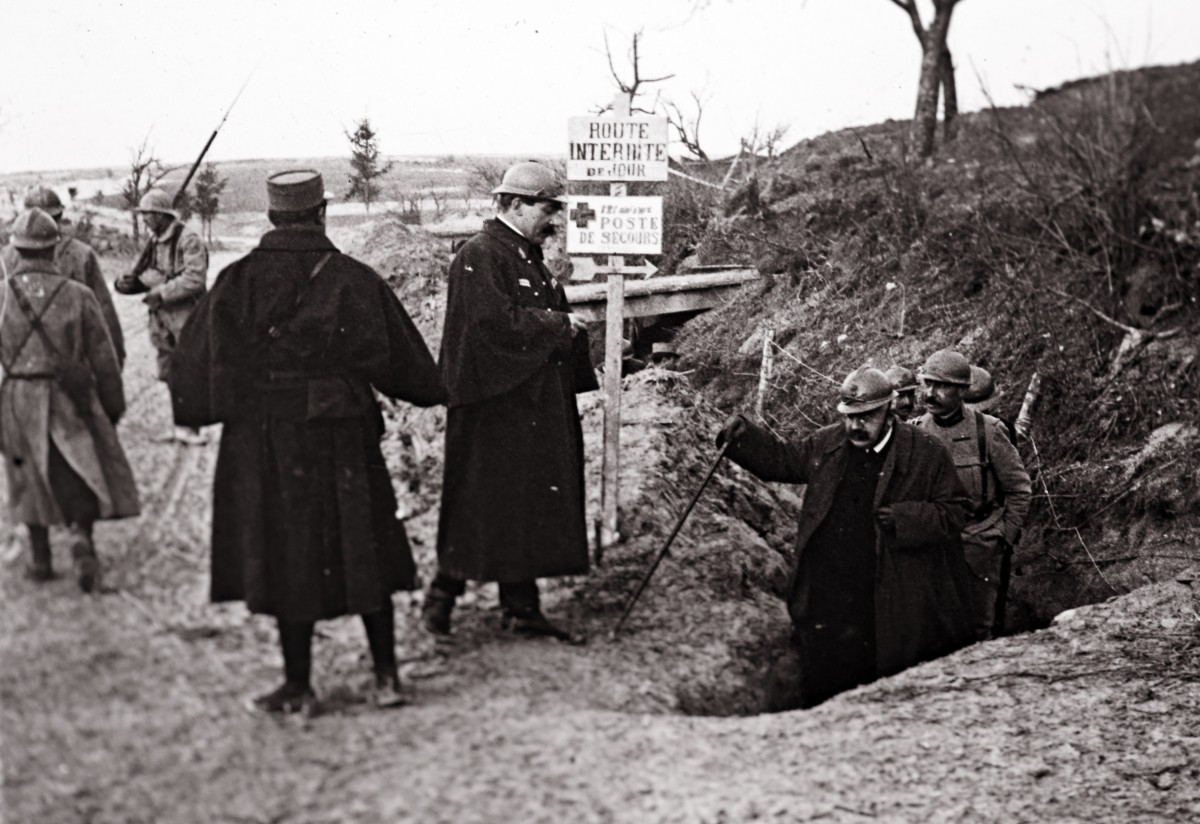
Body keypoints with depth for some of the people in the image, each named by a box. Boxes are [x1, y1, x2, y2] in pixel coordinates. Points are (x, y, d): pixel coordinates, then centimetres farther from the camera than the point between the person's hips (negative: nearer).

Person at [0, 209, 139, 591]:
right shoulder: (78, 295, -9)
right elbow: (103, 358, -3)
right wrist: (114, 403, 8)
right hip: (70, 400, -1)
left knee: (32, 477, 17)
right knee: (80, 476, 10)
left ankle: (40, 558, 23)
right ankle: (80, 534, -15)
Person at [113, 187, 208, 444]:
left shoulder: (188, 240, -13)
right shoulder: (153, 242, 13)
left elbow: (195, 279, -21)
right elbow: (147, 276, 21)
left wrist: (161, 293, -20)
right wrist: (128, 283, 0)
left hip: (186, 316, -8)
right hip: (161, 318, 8)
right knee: (170, 374, 12)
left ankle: (189, 427, 0)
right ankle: (181, 425, 21)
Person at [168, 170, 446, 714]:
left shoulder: (236, 283, -5)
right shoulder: (354, 281, -5)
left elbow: (196, 362, 0)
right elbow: (401, 360, 2)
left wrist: (192, 413, 16)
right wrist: (433, 392, 20)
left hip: (263, 441, 0)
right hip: (345, 441, 0)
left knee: (285, 554, 8)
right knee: (364, 550, 12)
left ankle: (298, 686, 14)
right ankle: (386, 676, 16)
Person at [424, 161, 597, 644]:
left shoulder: (529, 258, 16)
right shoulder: (479, 257, -12)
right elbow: (497, 321, -22)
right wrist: (558, 324, -13)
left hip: (535, 406, 9)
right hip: (493, 407, -9)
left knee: (530, 506, 10)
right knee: (482, 502, -4)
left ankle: (522, 608, 17)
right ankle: (442, 597, 10)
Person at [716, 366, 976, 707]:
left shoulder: (927, 454, -4)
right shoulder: (826, 444, 7)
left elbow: (954, 513, -2)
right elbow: (781, 458, 21)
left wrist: (905, 519, -16)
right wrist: (744, 436, 6)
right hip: (827, 602, 3)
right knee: (822, 692, 9)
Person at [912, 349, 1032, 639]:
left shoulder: (987, 430, -5)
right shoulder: (914, 432, 1)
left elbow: (1018, 488, 3)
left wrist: (1006, 537, 0)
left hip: (979, 543, -2)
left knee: (978, 627, 4)